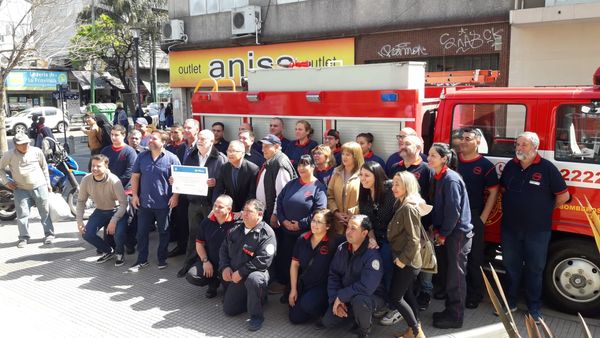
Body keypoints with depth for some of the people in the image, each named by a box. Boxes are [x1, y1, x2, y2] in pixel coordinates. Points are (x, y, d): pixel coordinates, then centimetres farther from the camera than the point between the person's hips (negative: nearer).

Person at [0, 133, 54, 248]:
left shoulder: (36, 151, -2)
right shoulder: (9, 155, -5)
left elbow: (44, 167, 9)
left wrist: (48, 183, 10)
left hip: (39, 187, 0)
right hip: (21, 189, 0)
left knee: (45, 211, 4)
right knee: (22, 213, -1)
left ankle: (49, 234, 13)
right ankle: (23, 237, 11)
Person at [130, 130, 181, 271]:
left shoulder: (172, 158, -7)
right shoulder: (142, 157, 4)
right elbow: (135, 176, 8)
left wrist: (175, 196, -12)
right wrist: (134, 195, 2)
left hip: (163, 203, -3)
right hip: (144, 202, 3)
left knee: (163, 232, 10)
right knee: (142, 232, 10)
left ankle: (162, 259, 25)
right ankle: (142, 260, 22)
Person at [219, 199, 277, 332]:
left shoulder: (266, 233, -18)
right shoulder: (235, 230, 5)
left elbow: (263, 260, -26)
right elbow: (223, 250, 12)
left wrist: (241, 272, -24)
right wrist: (225, 267, -6)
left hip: (256, 273, -7)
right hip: (236, 277, 7)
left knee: (253, 279, -42)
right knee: (228, 310, 6)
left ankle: (257, 316, -20)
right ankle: (254, 299, 30)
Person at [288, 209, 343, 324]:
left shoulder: (335, 241, -17)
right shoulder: (302, 239, -2)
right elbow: (294, 264, 4)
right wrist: (293, 289, 3)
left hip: (323, 286, -5)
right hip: (303, 284, 5)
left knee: (307, 304, -32)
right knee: (295, 318, 3)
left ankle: (325, 312, 1)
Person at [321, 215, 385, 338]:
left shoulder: (372, 255, -28)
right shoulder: (342, 249, -5)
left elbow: (366, 287, -34)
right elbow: (333, 275, -1)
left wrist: (341, 296, -24)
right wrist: (336, 300, -13)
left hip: (372, 296, -6)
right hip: (347, 296, 6)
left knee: (359, 300, -39)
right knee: (326, 322, -1)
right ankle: (357, 314, 22)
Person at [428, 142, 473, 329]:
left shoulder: (451, 179, -19)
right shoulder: (438, 178, 8)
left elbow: (453, 211, -21)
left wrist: (443, 234, -12)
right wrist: (436, 229, 6)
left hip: (458, 233, -9)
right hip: (446, 233, 9)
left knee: (455, 276, 1)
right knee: (445, 273, 16)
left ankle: (455, 317, 13)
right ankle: (450, 310, 29)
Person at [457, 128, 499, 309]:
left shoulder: (485, 165, -4)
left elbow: (493, 192, -3)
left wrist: (482, 218, -8)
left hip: (474, 217, -3)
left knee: (474, 258, 6)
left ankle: (475, 294, 19)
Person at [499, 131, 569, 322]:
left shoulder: (547, 168, -10)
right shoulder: (510, 166, 3)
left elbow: (563, 196, -6)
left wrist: (546, 210, 4)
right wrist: (513, 205, 9)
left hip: (537, 230, -4)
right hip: (510, 228, 4)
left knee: (535, 269, 9)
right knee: (511, 266, 14)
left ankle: (534, 307, 23)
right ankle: (510, 302, 29)